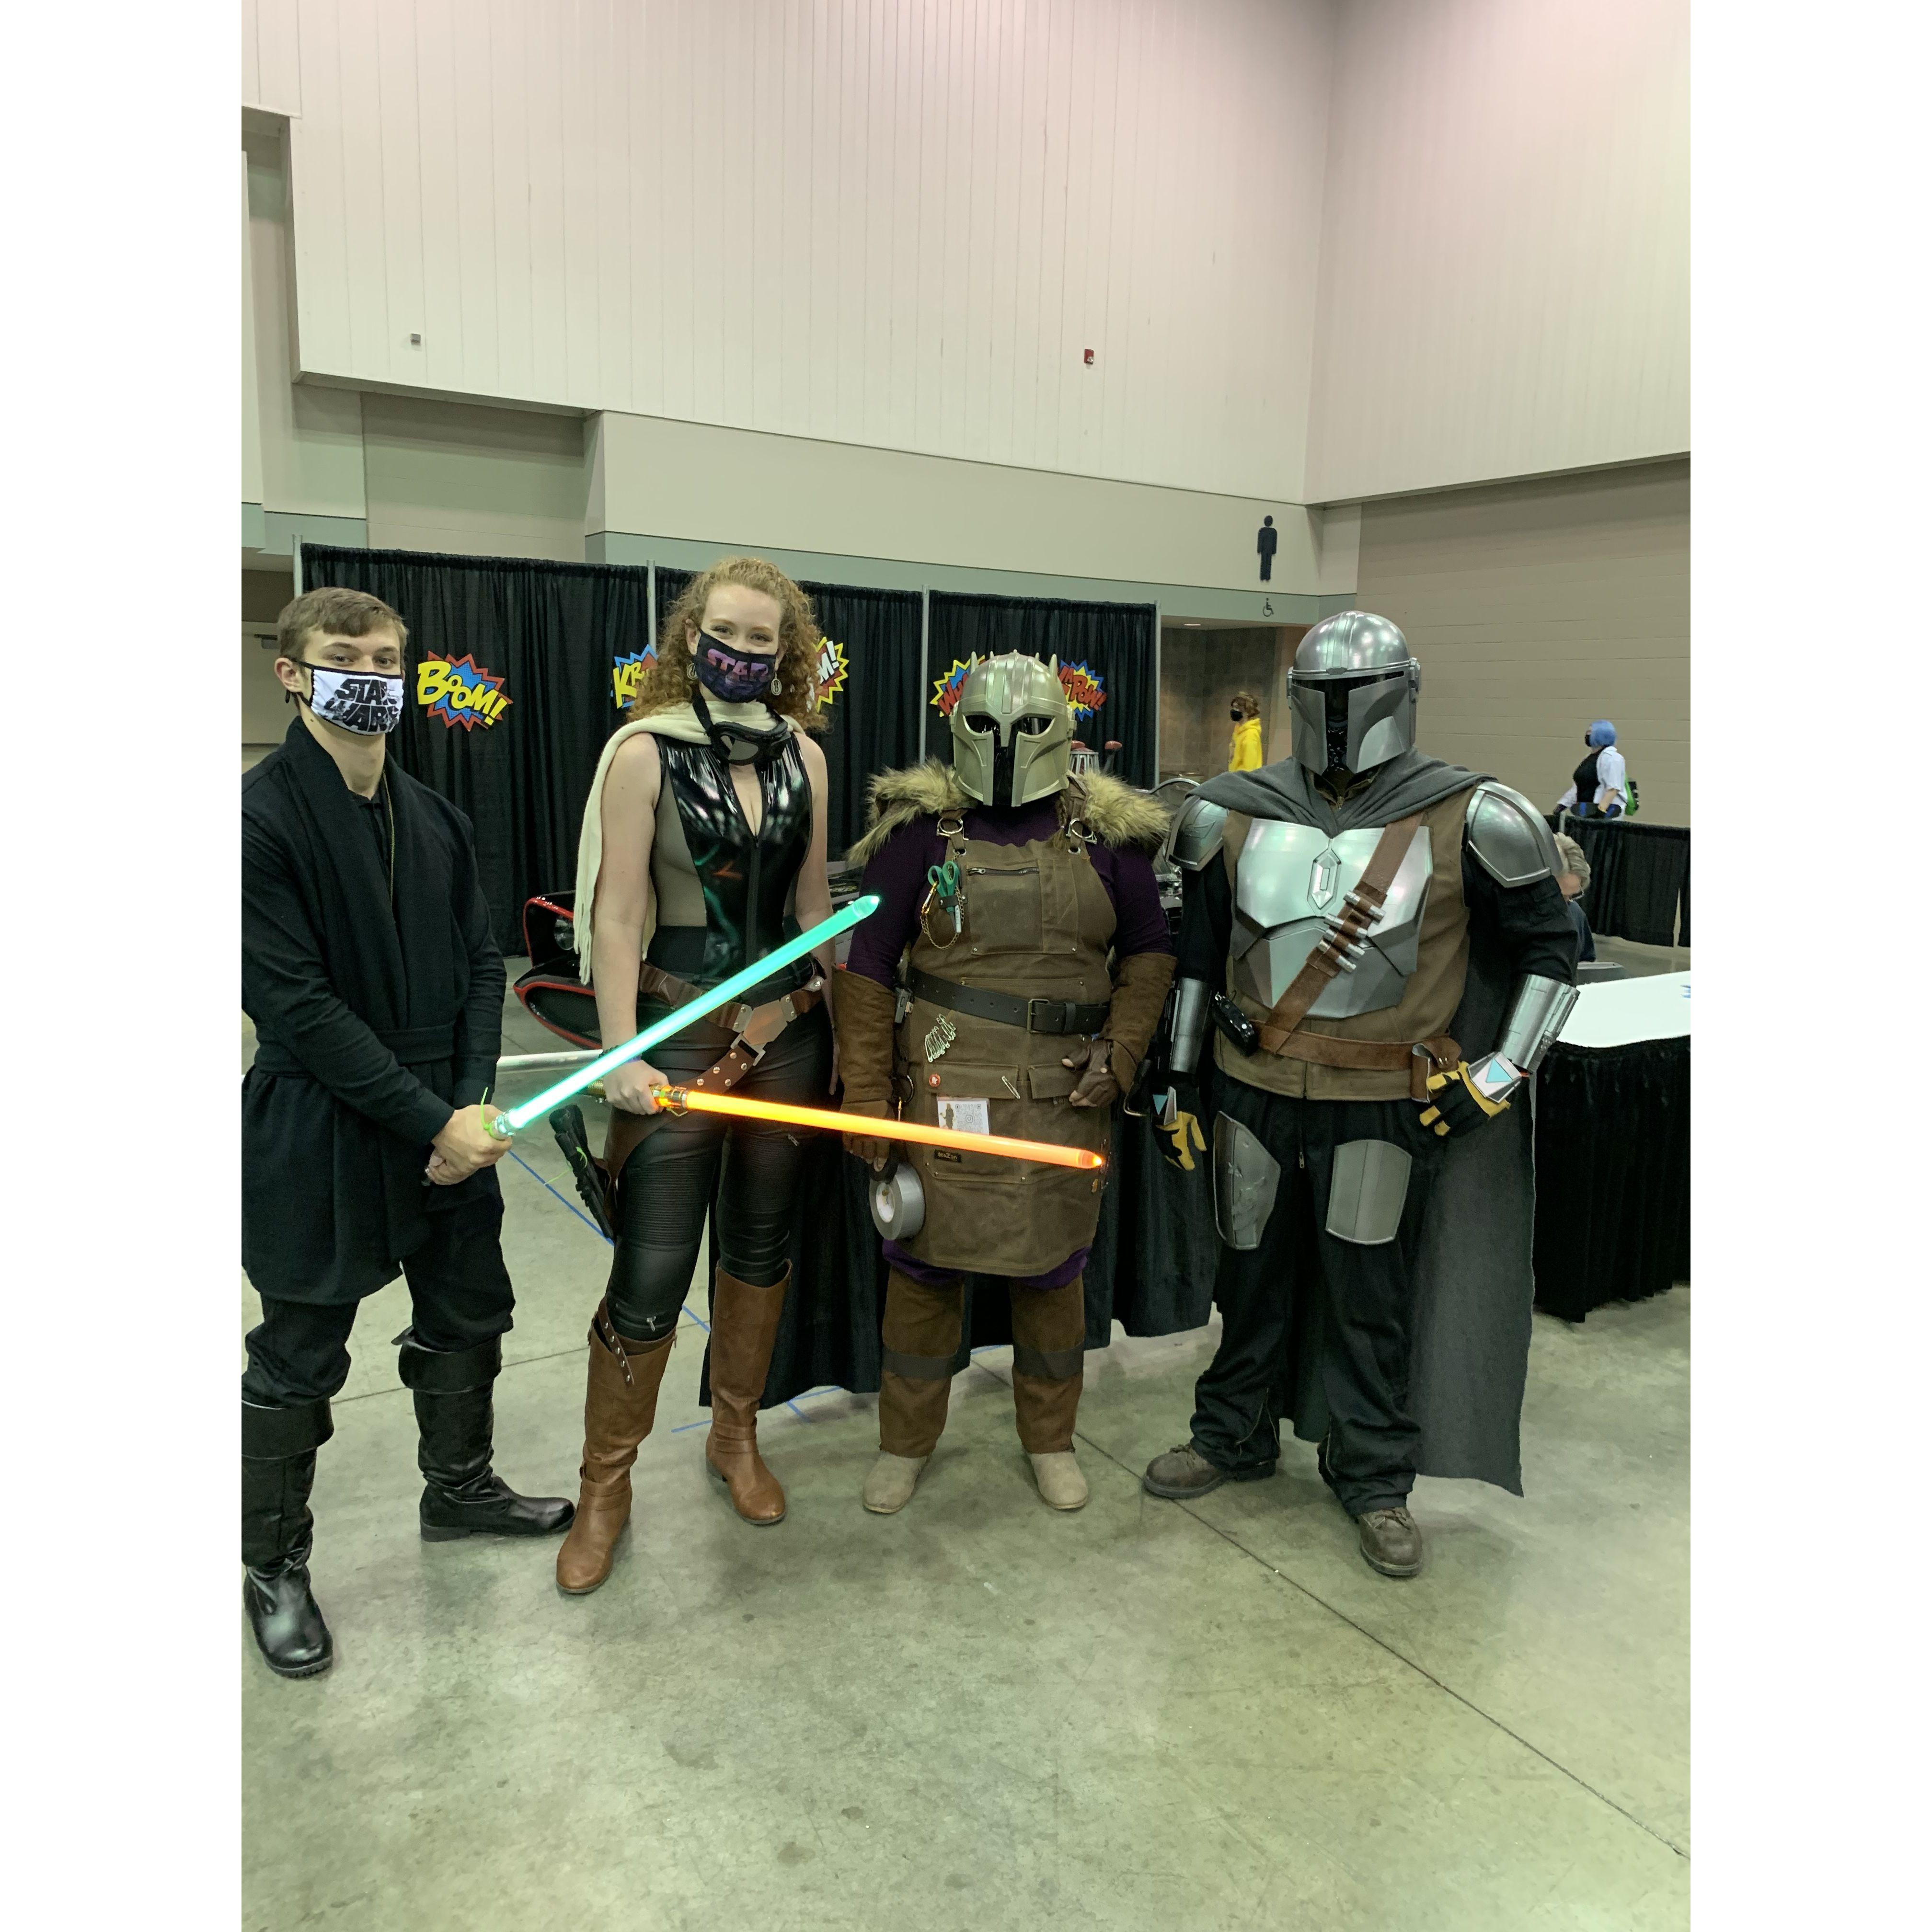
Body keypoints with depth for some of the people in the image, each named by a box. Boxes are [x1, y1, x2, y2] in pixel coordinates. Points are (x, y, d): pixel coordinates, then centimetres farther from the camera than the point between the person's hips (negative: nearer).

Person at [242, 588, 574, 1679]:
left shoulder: (435, 818, 5)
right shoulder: (262, 819, -15)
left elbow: (480, 965, 6)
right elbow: (294, 1005, -19)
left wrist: (473, 1102, -8)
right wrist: (430, 1122, -19)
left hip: (448, 1124, 6)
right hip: (319, 1137, -6)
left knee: (469, 1314, 20)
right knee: (300, 1360, 9)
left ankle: (459, 1487, 44)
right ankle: (275, 1568, 30)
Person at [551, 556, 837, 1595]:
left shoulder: (803, 756, 5)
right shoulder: (646, 749, -8)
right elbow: (617, 915, -11)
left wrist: (845, 1018, 11)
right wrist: (622, 1058, -17)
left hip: (788, 1025, 5)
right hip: (681, 1029, -4)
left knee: (760, 1243, 15)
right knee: (651, 1273, -2)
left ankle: (736, 1439, 35)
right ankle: (604, 1488, 18)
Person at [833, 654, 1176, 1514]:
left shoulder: (1106, 832, 4)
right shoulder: (923, 825, -2)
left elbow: (1149, 949, 13)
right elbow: (869, 965, -2)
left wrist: (1120, 1055, 0)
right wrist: (866, 1096, -5)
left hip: (1064, 1096, 2)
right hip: (945, 1087, -1)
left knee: (1054, 1266, 13)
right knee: (926, 1260, 8)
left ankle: (1050, 1440, 35)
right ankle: (905, 1441, 30)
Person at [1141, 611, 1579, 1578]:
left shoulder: (1466, 821, -9)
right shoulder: (1233, 815, 0)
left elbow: (1549, 951, 0)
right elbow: (1197, 947, 12)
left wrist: (1497, 1077, -6)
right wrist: (1177, 1070, 12)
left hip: (1382, 1105, -3)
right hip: (1255, 1088, 3)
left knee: (1370, 1294, 8)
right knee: (1252, 1272, 17)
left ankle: (1374, 1477, 29)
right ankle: (1233, 1436, 37)